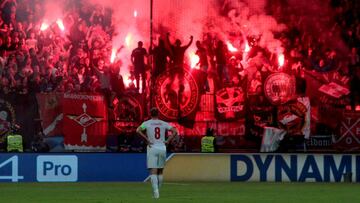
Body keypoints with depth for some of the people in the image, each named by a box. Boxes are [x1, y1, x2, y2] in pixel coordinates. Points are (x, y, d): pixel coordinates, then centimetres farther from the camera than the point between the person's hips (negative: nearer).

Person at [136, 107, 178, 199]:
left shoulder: (147, 123, 1)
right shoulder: (164, 124, 7)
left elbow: (138, 130, -17)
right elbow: (175, 131, -3)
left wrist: (147, 139, -12)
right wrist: (168, 141, -1)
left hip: (152, 149, -2)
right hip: (162, 148, 2)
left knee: (153, 171, -7)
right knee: (160, 171, 15)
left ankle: (156, 191, -24)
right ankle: (157, 191, 18)